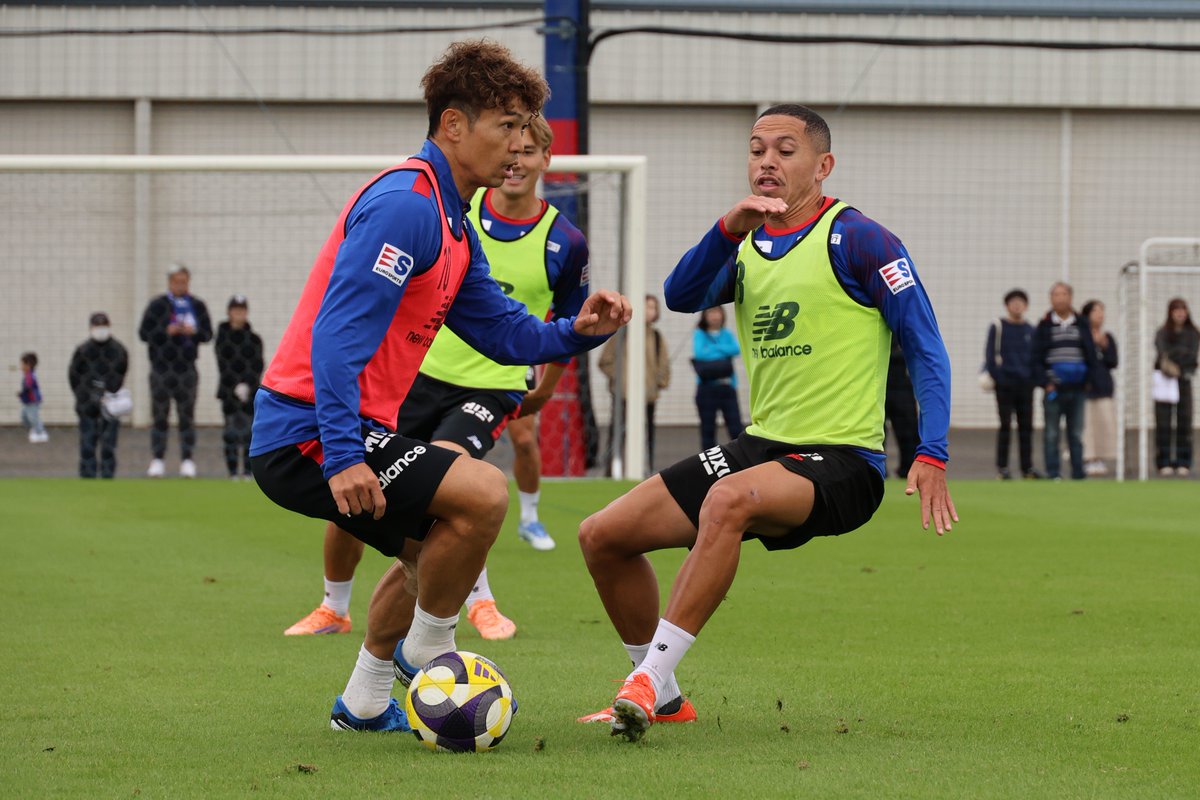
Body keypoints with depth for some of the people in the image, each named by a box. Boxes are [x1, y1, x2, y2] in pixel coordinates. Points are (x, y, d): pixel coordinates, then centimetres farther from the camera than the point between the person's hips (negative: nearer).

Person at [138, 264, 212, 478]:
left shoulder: (197, 306, 9)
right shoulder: (157, 305, 1)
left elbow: (208, 333, 9)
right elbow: (143, 333, -2)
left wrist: (194, 332, -11)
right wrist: (166, 332, -15)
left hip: (186, 369, 2)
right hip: (161, 369, -2)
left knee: (187, 416, 1)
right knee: (160, 416, 0)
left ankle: (187, 460, 3)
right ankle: (157, 460, 4)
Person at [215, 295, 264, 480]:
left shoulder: (254, 339, 7)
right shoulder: (223, 336, 4)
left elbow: (257, 366, 2)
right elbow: (223, 365, -2)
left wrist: (247, 384, -13)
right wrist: (236, 386, -12)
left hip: (250, 390, 1)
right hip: (228, 391, -1)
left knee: (249, 429, -4)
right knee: (231, 431, -3)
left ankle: (248, 471, -2)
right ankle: (232, 471, -1)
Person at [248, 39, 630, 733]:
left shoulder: (454, 226, 16)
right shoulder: (406, 204, -17)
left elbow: (503, 331, 19)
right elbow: (339, 333, -24)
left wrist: (578, 331, -1)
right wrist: (342, 456, -31)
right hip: (309, 438, -11)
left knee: (432, 545, 28)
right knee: (483, 493, -21)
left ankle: (364, 703, 34)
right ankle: (427, 650, -3)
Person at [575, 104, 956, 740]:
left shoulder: (855, 240, -8)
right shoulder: (746, 244, 11)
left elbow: (925, 348, -10)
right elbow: (680, 297, -8)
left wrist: (931, 455, -21)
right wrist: (728, 230, -25)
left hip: (841, 461, -8)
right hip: (762, 445, 8)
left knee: (728, 499, -38)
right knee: (602, 535, 2)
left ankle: (648, 681, -35)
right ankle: (661, 699, 18)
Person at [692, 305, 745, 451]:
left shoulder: (727, 334, 11)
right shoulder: (700, 334, 2)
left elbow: (737, 349, -6)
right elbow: (699, 352, -15)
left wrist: (714, 349, -12)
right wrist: (724, 352, -8)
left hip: (727, 386, 2)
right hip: (707, 388, -2)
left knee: (736, 427, -5)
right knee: (708, 429, 3)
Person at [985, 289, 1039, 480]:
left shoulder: (1031, 330, 11)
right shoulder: (998, 327, -1)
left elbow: (1036, 357, 17)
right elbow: (990, 353, -3)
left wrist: (1035, 378, 8)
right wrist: (991, 375, -12)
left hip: (1026, 385, 4)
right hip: (1005, 384, -4)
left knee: (1026, 426, 4)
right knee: (1005, 425, -3)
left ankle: (1027, 467, 9)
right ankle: (1002, 467, 1)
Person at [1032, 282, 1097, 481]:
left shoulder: (1082, 325, 9)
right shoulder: (1044, 326, 3)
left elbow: (1091, 355, 12)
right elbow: (1036, 358, 1)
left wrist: (1086, 380, 1)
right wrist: (1046, 382, -8)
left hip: (1077, 389, 2)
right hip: (1054, 388, -2)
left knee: (1076, 433, 6)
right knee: (1052, 433, -1)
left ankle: (1078, 471, 9)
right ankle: (1053, 472, 2)